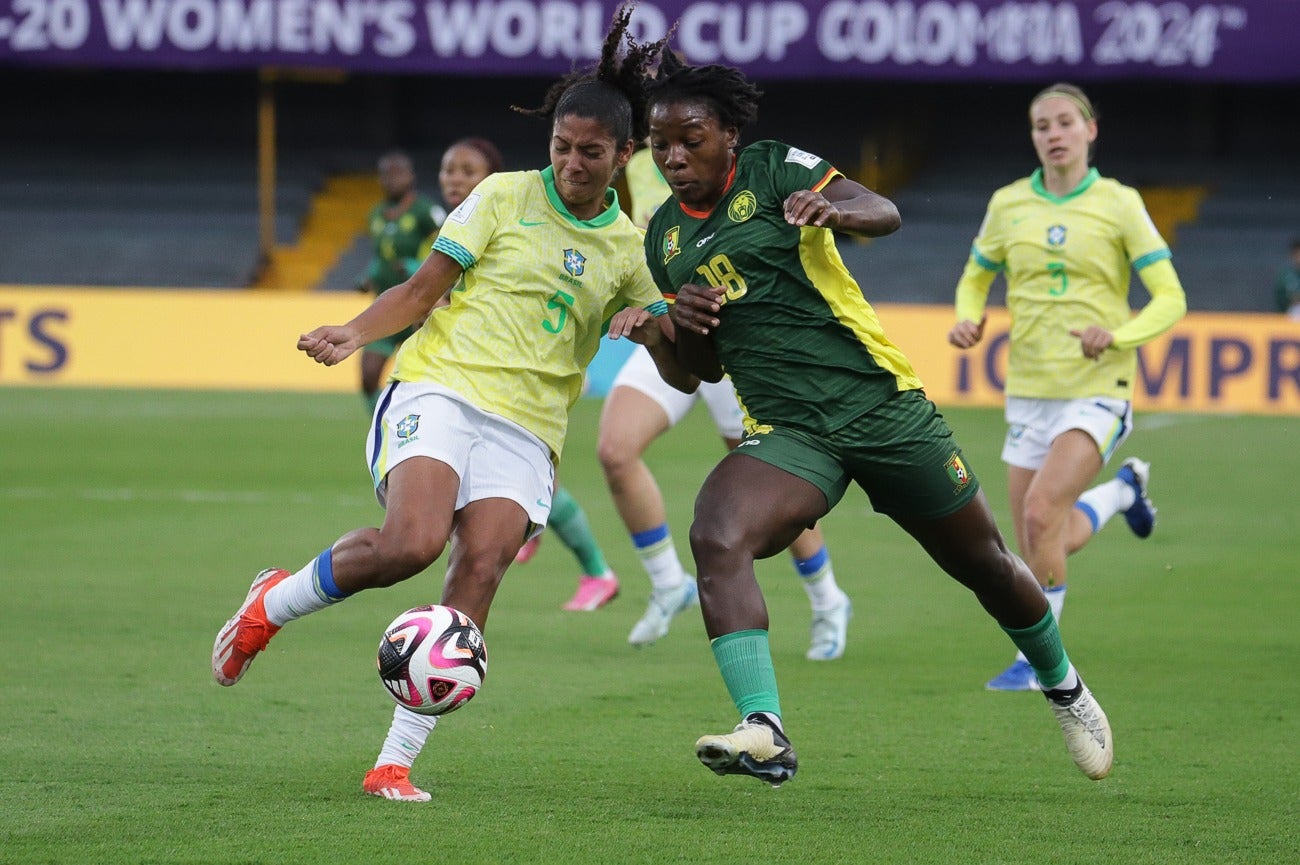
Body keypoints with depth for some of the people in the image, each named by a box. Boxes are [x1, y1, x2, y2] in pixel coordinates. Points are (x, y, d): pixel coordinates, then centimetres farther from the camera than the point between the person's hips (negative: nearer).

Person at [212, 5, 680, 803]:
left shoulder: (628, 250, 13)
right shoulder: (505, 197, 6)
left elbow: (686, 371, 14)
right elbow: (422, 290, 6)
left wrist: (657, 328, -8)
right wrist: (354, 334, -10)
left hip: (526, 429, 3)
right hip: (441, 387, -3)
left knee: (482, 567, -20)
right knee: (413, 542, -29)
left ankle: (397, 761, -19)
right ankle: (273, 604, -1)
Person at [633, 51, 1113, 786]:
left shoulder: (774, 169, -3)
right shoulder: (665, 236, 12)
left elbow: (884, 214, -17)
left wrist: (834, 209, -40)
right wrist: (683, 323, -3)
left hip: (880, 399, -3)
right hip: (788, 432, 3)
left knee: (983, 562, 9)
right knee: (716, 538, -27)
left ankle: (1065, 689, 38)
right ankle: (765, 734, -35)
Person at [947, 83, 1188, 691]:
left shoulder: (1119, 204, -6)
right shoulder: (1008, 204, 4)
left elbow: (1170, 299, -6)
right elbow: (975, 278, 18)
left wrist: (1116, 335, -24)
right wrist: (968, 319, -5)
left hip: (1098, 390, -4)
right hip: (1028, 393, 4)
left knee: (1041, 512, -23)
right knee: (1046, 548, 7)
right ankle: (1123, 489, 39)